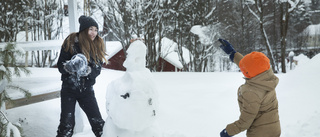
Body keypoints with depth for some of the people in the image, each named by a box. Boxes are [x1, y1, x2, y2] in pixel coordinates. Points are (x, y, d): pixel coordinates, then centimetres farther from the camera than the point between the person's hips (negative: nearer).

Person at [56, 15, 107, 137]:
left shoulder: (98, 45, -1)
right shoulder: (71, 42, -8)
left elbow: (97, 70, -5)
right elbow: (60, 65, -6)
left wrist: (88, 71, -25)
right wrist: (68, 67, -28)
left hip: (87, 90, 2)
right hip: (69, 88, -2)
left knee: (98, 123, 0)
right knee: (66, 124, 0)